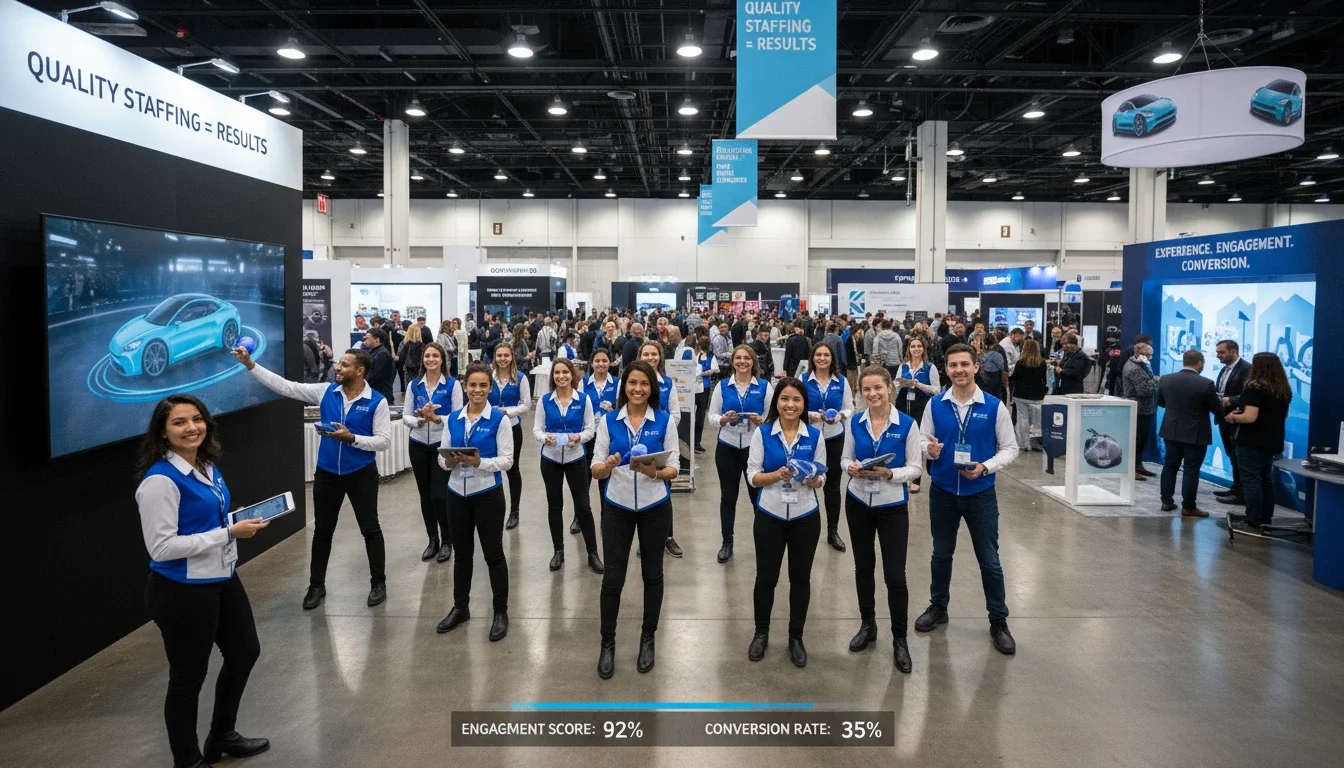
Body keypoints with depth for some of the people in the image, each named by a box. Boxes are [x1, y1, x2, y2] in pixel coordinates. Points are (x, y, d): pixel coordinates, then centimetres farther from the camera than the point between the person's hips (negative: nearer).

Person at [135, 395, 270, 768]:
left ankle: (222, 737, 43)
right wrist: (229, 533, -24)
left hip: (222, 580, 9)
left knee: (245, 652, 22)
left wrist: (240, 524, 4)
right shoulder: (160, 480, -22)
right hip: (182, 593, -9)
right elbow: (161, 546, -26)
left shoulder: (208, 467, 4)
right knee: (188, 676, 8)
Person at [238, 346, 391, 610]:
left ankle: (378, 583, 22)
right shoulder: (325, 392, -2)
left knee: (370, 529, 8)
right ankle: (316, 585, 28)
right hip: (327, 473, 4)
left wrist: (351, 438, -25)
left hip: (361, 474, -4)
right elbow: (284, 386, -3)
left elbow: (384, 440, -14)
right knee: (322, 531, 13)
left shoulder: (377, 401, -13)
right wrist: (250, 364, -7)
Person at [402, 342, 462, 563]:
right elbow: (405, 416, 3)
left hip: (443, 446, -3)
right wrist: (419, 421, -17)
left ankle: (447, 541, 12)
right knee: (425, 495, 10)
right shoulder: (414, 385, 4)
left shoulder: (452, 384, -5)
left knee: (439, 495, -7)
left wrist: (436, 418, -23)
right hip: (418, 446, 4)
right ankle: (432, 540, 24)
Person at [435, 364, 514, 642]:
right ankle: (460, 608, 32)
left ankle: (501, 612, 19)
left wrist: (479, 462, -26)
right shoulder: (453, 418, 5)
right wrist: (448, 461, -16)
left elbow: (507, 461, -11)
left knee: (493, 554, 5)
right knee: (462, 554, 16)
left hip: (488, 494, -4)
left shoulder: (499, 419, -9)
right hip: (457, 494, 4)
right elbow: (442, 456, 7)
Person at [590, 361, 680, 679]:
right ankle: (607, 644, 18)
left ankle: (648, 639, 28)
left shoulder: (665, 420, -3)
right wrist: (607, 466, -24)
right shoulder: (608, 420, -1)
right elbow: (596, 469, -2)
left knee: (652, 573, 11)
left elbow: (673, 468, -3)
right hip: (617, 506, 0)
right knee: (613, 576, 2)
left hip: (655, 506, 0)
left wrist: (655, 472, -23)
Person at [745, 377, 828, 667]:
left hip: (805, 517, 1)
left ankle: (796, 637, 27)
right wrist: (778, 474, -24)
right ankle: (761, 633, 28)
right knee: (766, 577, 8)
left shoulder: (815, 435, -1)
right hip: (769, 516, -1)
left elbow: (821, 477, 3)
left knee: (800, 578, 11)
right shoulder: (762, 433, -5)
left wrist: (813, 480, -20)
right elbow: (752, 476, -6)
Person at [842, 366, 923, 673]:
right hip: (858, 503, 3)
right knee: (863, 567, 15)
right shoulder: (855, 423, -1)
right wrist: (851, 468, -17)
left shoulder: (907, 424, -11)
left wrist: (890, 473, -25)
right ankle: (867, 625, 34)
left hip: (893, 506, -3)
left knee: (895, 576, -3)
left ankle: (899, 639, 14)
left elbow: (916, 468, -8)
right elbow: (845, 458, 5)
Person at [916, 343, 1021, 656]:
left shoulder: (994, 406, -8)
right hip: (943, 491, 2)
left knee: (989, 560, 6)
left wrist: (985, 467, -18)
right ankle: (938, 607, 36)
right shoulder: (935, 405, -2)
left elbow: (1009, 448, -3)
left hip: (980, 493, -2)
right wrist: (929, 449, -21)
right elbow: (923, 440, 3)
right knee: (941, 555, 17)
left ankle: (999, 621, 22)